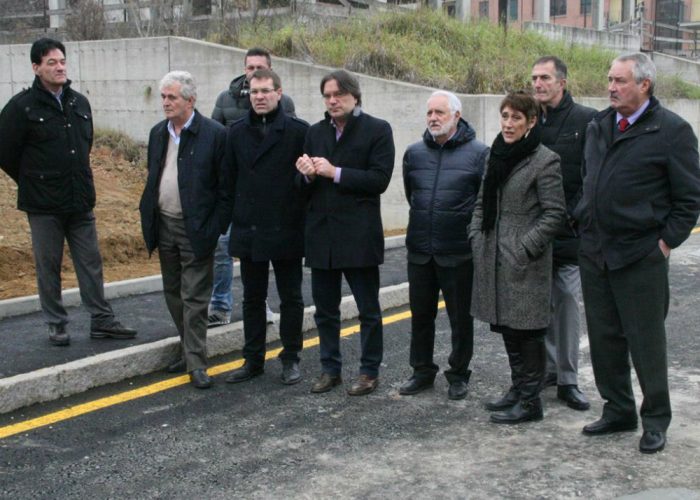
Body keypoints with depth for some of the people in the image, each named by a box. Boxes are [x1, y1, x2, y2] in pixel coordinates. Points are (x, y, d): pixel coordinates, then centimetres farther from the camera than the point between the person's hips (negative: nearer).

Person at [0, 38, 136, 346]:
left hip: (81, 203, 5)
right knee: (48, 267, 6)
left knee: (91, 263, 8)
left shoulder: (79, 103, 8)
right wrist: (34, 182, 2)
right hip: (44, 205, -4)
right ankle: (56, 324, 18)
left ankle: (102, 321, 17)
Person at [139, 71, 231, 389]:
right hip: (164, 227, 7)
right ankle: (188, 350, 27)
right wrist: (149, 219, 10)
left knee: (195, 298, -3)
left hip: (196, 230, -7)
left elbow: (225, 187, -10)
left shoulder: (214, 134, -10)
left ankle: (196, 363, 3)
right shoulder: (158, 133, 10)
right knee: (174, 294, 14)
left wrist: (215, 229, -14)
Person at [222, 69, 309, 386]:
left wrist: (299, 217, -4)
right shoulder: (237, 132, 6)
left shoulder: (298, 131, -6)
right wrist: (240, 217, 9)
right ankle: (253, 360, 22)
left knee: (291, 299, 8)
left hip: (286, 231, -3)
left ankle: (290, 359, 21)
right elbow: (231, 178, 10)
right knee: (252, 299, 12)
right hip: (249, 232, 4)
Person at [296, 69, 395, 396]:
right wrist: (307, 175, -11)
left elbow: (379, 179, -13)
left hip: (359, 234, -5)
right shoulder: (315, 132, 11)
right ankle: (330, 369, 25)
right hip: (321, 233, 5)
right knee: (325, 308, 12)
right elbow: (304, 185, 12)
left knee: (368, 309, 6)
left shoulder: (377, 130, -3)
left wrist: (335, 173, -16)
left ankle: (370, 371, 18)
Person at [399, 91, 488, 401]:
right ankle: (422, 371, 26)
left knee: (461, 317, 6)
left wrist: (471, 230, 1)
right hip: (420, 250, 4)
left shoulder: (478, 153, -6)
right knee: (421, 314, 12)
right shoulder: (414, 153, 7)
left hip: (459, 252, -4)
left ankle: (458, 375, 21)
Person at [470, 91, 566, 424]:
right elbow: (482, 202, 20)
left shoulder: (544, 161, -9)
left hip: (525, 264, -7)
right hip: (494, 259, 7)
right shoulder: (496, 156, 13)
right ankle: (518, 388, 28)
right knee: (506, 327, 14)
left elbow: (555, 213, -11)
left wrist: (525, 248, -16)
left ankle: (530, 401, 7)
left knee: (526, 330, -2)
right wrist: (476, 235, 8)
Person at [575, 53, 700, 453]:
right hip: (595, 253, 6)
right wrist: (586, 227, 13)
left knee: (646, 341, 3)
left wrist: (666, 242, -10)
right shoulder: (598, 126, 11)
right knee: (604, 338, 13)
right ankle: (618, 411, 27)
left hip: (641, 256, -6)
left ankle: (656, 420, 18)